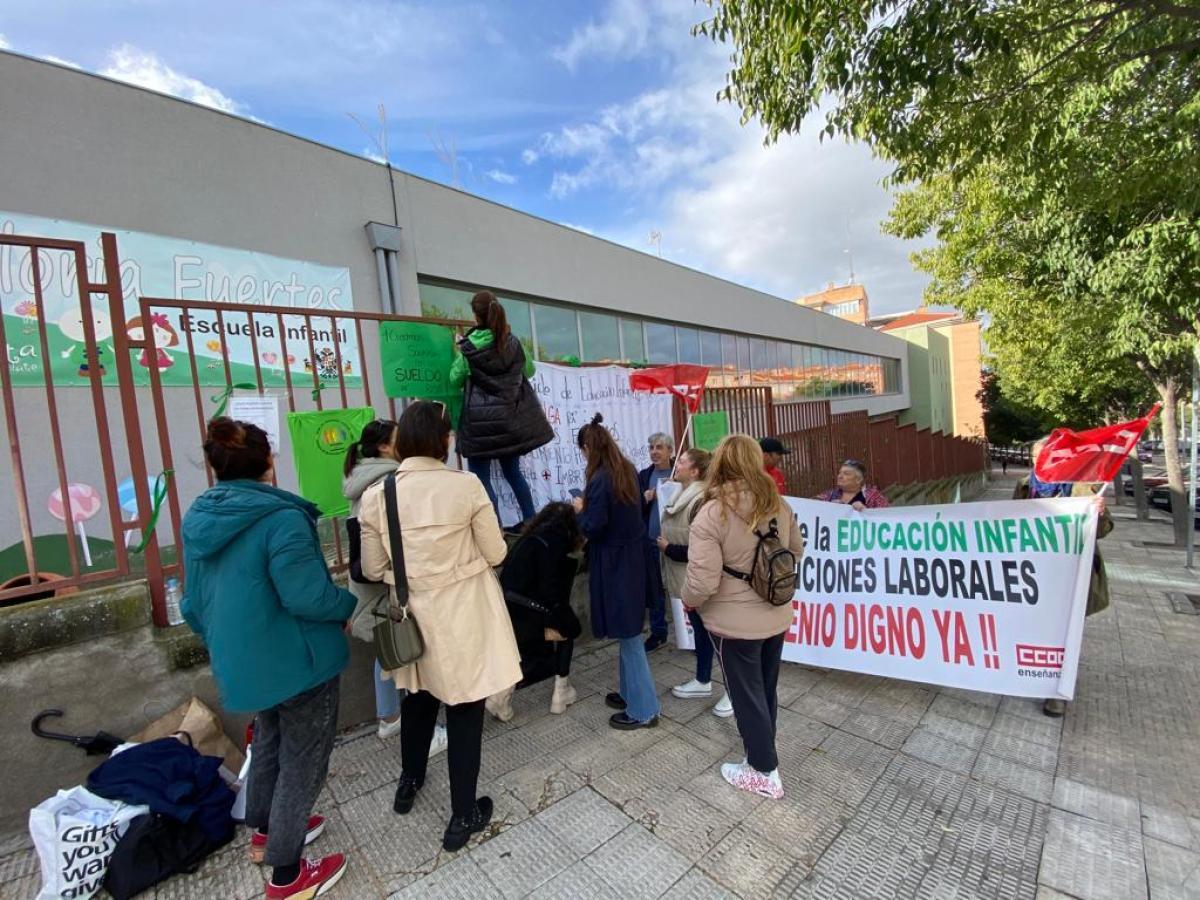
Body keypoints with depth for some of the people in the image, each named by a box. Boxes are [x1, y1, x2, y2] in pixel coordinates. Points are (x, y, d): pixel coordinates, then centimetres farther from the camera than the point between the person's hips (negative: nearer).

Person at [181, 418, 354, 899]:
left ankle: (265, 831, 51)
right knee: (302, 759, 13)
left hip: (241, 661, 8)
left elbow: (194, 602, 9)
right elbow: (307, 596, -29)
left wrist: (221, 641, 24)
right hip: (297, 661, -8)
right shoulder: (279, 516, -27)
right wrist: (348, 606, -10)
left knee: (269, 741, 31)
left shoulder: (196, 518, 0)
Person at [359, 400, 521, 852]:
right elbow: (496, 553, -9)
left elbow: (372, 569, 0)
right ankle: (463, 816, 29)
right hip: (462, 614, -4)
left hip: (413, 615, 4)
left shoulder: (376, 495, -8)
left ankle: (409, 783, 51)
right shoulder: (466, 485, -18)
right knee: (464, 708, 13)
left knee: (418, 696, 28)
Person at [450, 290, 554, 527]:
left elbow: (454, 381, 3)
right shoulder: (512, 342, 2)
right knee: (513, 472, 20)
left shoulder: (469, 347, -9)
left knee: (481, 477, 3)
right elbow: (529, 370, 18)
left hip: (480, 419, -5)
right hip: (510, 418, 5)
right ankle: (530, 521, 24)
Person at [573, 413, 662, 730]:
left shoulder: (600, 479, -21)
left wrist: (581, 509, -4)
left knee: (627, 633, 2)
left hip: (613, 561, -9)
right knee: (628, 629, 19)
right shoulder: (628, 470, 5)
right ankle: (631, 692, 34)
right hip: (633, 554, 9)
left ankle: (643, 710, 15)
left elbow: (593, 527, -22)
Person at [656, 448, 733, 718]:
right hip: (686, 578, 9)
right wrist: (666, 545, 1)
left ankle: (733, 690, 24)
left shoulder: (701, 501, -24)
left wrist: (668, 549, -16)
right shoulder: (683, 496, 6)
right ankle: (703, 681, 38)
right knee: (700, 629, 21)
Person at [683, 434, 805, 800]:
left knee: (746, 695, 14)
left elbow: (703, 581, -26)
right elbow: (796, 550, 12)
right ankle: (761, 753, 46)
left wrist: (688, 602, -5)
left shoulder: (711, 514, -25)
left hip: (735, 623, -6)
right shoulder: (778, 504, -5)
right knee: (766, 691, 24)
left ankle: (765, 773, 31)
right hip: (776, 616, 7)